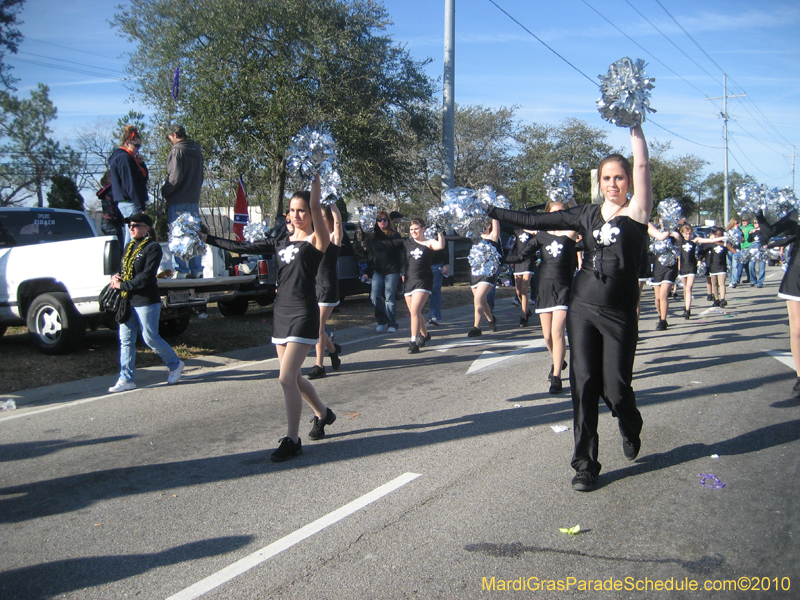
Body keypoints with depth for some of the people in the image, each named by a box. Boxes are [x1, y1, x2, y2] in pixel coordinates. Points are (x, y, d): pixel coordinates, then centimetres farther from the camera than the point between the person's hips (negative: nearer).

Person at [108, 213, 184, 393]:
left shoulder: (152, 248, -10)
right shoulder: (130, 246, 15)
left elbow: (147, 276, -18)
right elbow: (123, 268, 19)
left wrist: (123, 285, -18)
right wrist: (116, 277, -4)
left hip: (146, 301, -8)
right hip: (127, 301, 8)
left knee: (150, 338, 0)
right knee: (125, 340, 5)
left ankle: (175, 364, 21)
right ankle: (126, 379, 11)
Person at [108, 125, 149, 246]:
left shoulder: (119, 157, 22)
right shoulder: (125, 158, -10)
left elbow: (144, 177, 22)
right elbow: (131, 185, -18)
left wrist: (140, 163, 6)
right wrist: (141, 206, -18)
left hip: (122, 203, 11)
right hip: (130, 204, -11)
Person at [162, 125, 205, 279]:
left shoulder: (177, 150, -11)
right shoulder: (197, 150, 14)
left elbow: (175, 177, -17)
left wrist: (165, 191, -5)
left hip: (178, 201, -7)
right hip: (194, 199, 7)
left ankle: (181, 270, -4)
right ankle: (197, 270, 11)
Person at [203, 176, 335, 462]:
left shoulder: (316, 240, -4)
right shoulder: (282, 242, 14)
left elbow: (315, 207, -22)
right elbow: (245, 247, 17)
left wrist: (315, 177, -27)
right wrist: (208, 239, 18)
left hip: (303, 315, -7)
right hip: (281, 312, 7)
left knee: (286, 378, -12)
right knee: (293, 377, 14)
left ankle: (292, 441, 0)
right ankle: (323, 414, 39)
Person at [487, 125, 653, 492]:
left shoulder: (637, 212, 0)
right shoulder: (588, 215, 8)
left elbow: (641, 165, -9)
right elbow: (536, 222, 9)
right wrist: (492, 212, 7)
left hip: (619, 315, -2)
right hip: (583, 309, 3)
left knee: (615, 388, 0)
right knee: (583, 385, 0)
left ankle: (630, 428, 37)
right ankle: (585, 464, 10)